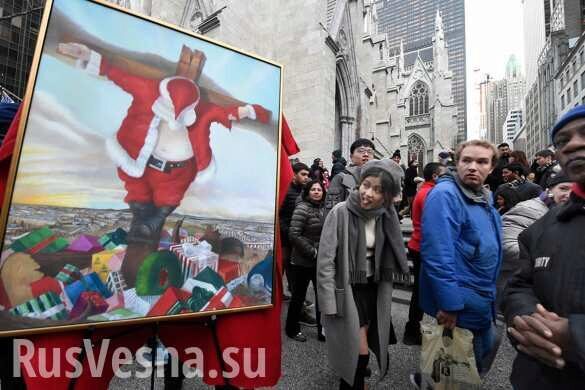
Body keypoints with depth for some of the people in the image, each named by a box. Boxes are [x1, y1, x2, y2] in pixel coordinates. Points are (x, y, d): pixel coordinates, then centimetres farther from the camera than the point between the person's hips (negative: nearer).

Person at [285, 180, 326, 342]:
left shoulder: (323, 209, 7)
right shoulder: (302, 208, -14)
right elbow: (294, 235, -20)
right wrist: (312, 252, -18)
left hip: (321, 261, 6)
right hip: (303, 261, -6)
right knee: (298, 296, 9)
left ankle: (323, 330, 27)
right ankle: (292, 329, 30)